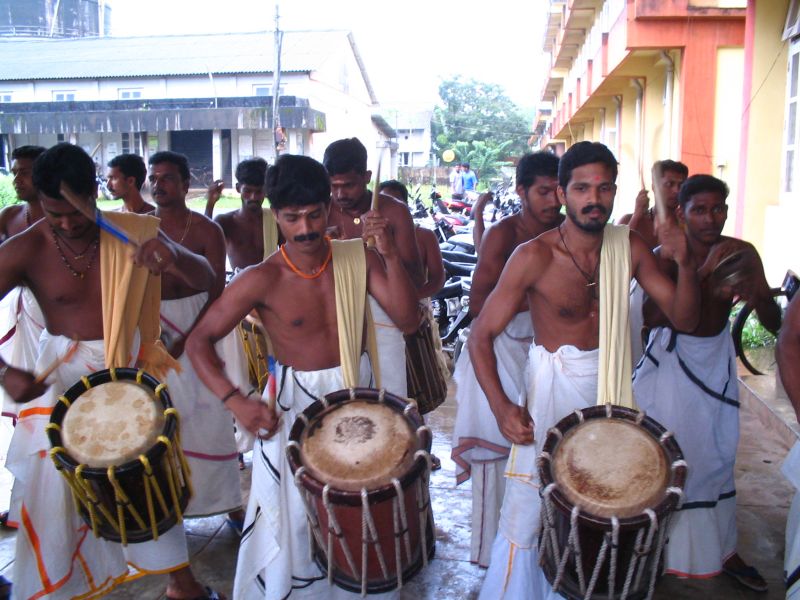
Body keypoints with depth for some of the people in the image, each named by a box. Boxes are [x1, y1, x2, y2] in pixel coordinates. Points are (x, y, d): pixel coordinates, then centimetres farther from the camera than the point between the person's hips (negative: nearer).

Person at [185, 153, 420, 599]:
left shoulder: (358, 258, -8)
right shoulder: (262, 280, -15)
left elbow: (408, 320, -15)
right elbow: (199, 341, -10)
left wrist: (390, 254, -26)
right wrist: (236, 401, -23)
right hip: (296, 402, -3)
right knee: (295, 519, 7)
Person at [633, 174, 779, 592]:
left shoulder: (741, 254, -7)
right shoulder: (666, 256, -15)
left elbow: (774, 323, -5)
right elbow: (651, 317, -29)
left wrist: (756, 297, -27)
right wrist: (704, 280, -39)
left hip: (716, 359, 4)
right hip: (671, 359, -4)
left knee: (718, 456, 14)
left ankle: (721, 549, 31)